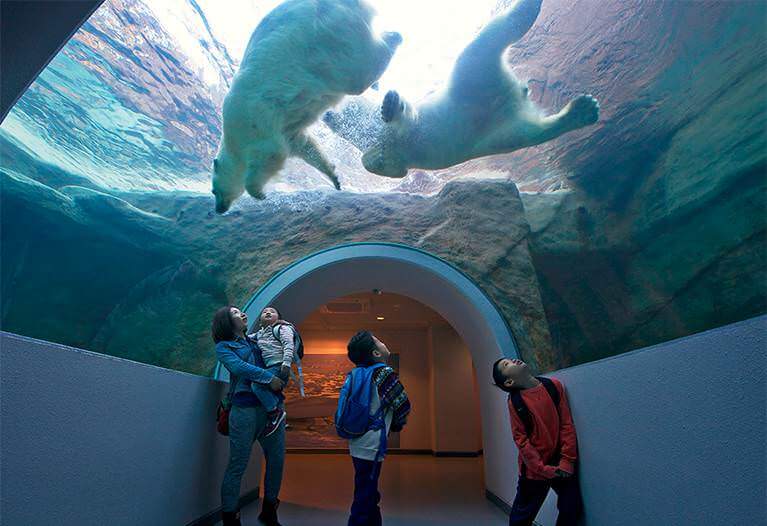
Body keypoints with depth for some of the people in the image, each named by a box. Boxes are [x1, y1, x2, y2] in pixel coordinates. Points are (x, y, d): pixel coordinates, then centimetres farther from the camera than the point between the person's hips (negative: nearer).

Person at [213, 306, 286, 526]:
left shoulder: (256, 341, 19)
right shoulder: (223, 346, 5)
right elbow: (238, 367, -12)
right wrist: (269, 378, -20)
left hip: (272, 406, 5)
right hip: (245, 408, -5)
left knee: (277, 459, 9)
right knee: (238, 465, -1)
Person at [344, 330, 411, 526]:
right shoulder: (384, 372, -17)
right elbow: (403, 405, -12)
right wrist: (396, 426, 7)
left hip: (358, 444, 8)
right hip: (371, 447, -8)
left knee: (369, 496, 21)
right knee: (365, 501, 2)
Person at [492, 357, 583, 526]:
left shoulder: (554, 385, -4)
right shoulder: (515, 401, -10)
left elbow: (567, 424, -2)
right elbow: (521, 439, -9)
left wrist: (567, 460, -7)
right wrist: (544, 470, -12)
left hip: (562, 465, 3)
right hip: (535, 468, -2)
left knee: (572, 510, 12)